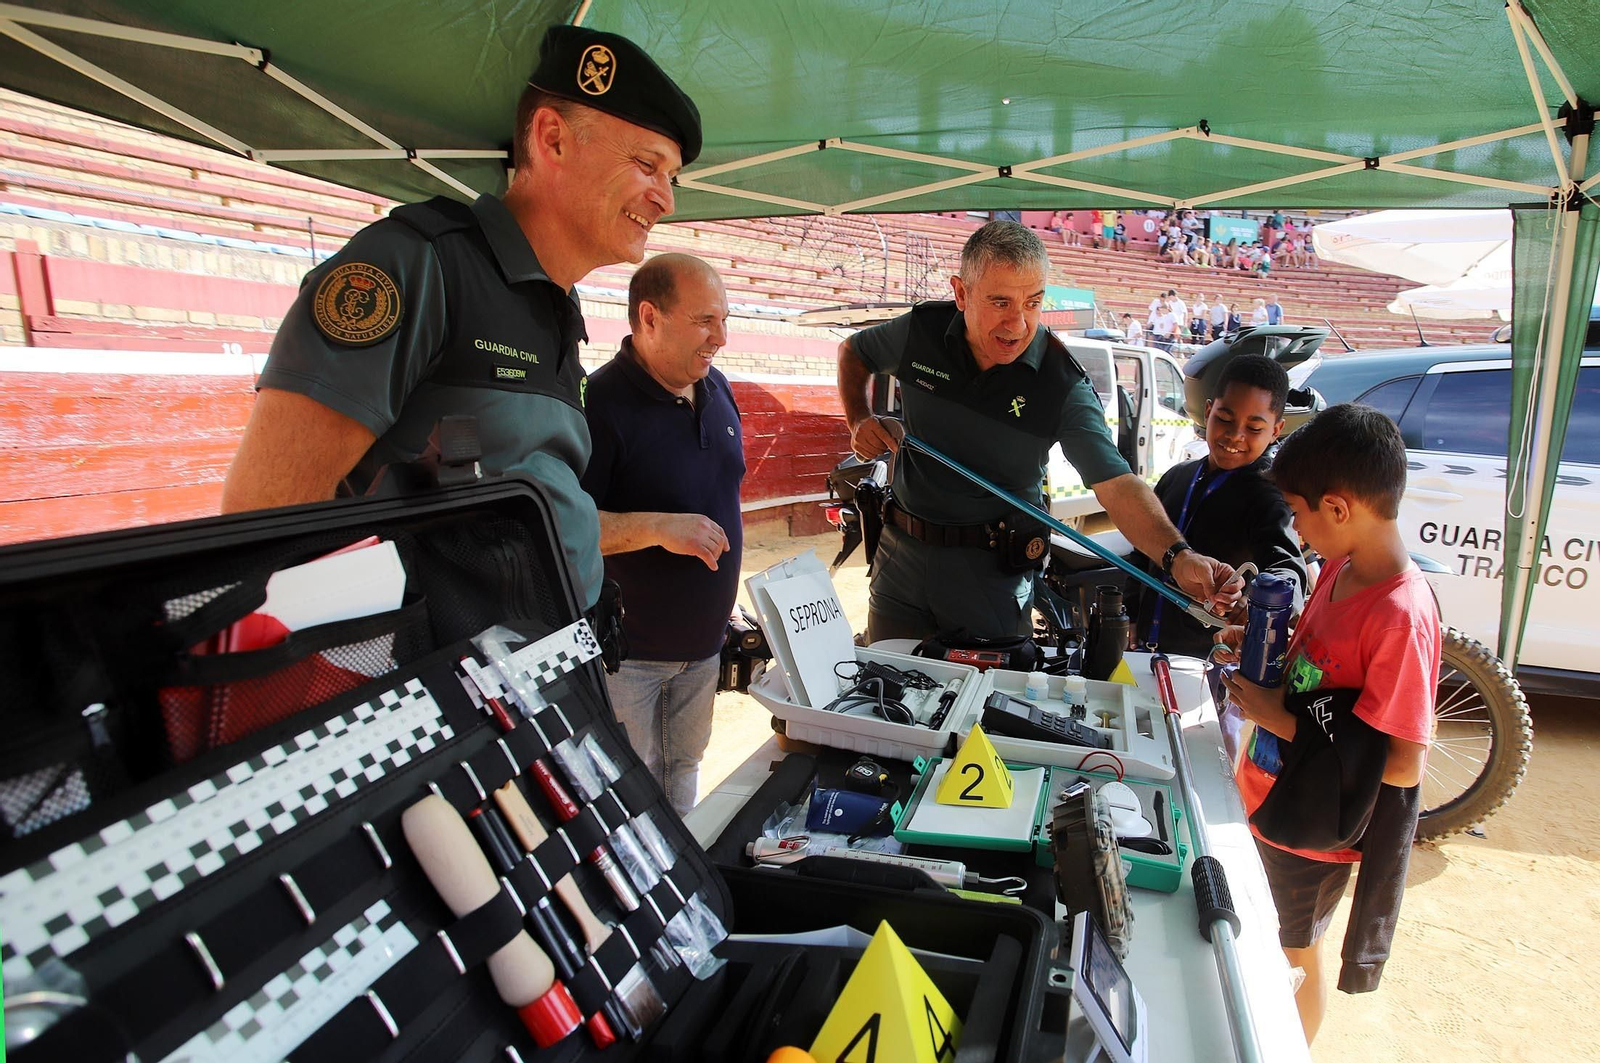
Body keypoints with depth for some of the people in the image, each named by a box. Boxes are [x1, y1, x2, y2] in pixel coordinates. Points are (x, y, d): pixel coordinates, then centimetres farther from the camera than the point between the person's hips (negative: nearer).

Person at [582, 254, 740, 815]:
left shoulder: (716, 389, 4)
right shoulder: (598, 402, -22)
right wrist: (659, 528, -32)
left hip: (704, 637, 7)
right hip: (625, 644, -7)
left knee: (683, 768, 24)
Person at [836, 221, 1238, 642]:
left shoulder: (1063, 385, -18)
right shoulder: (920, 332, -10)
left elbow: (1117, 485, -26)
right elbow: (853, 352, 12)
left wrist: (1178, 556, -42)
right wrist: (859, 419, -5)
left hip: (992, 574, -3)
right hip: (901, 552, 3)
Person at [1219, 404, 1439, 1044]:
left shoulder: (1401, 617, -28)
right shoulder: (1339, 569, -2)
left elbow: (1402, 765, -26)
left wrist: (1281, 721, -24)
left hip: (1310, 830, -7)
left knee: (1296, 956, 17)